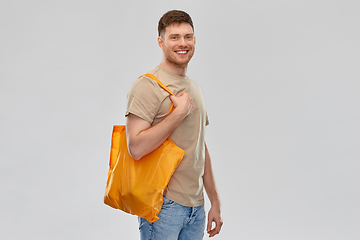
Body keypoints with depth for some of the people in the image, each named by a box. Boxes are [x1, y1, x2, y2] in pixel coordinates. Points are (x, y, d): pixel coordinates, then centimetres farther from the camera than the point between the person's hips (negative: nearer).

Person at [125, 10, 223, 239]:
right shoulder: (148, 86, -11)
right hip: (163, 205, -7)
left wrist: (215, 202, 16)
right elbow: (136, 148, -22)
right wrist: (179, 112, -18)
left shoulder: (194, 88, 14)